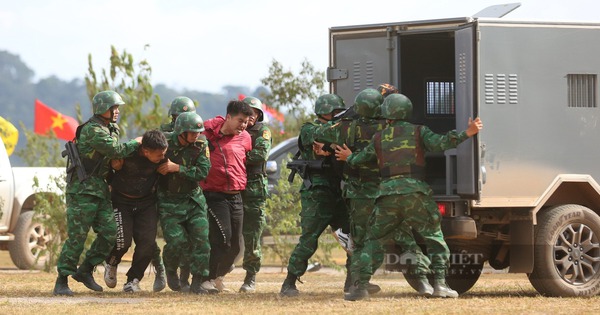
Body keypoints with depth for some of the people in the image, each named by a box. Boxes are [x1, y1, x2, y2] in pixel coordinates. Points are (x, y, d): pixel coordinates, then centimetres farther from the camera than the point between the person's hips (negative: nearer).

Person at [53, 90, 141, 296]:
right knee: (77, 236, -8)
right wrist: (137, 142, -8)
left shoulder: (112, 129, 14)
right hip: (82, 189, -9)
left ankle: (85, 271, 17)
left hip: (100, 188, 9)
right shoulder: (92, 130, -17)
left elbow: (113, 155, 25)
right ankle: (62, 282, -3)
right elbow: (117, 150, -22)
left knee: (109, 233, 3)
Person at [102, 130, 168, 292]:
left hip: (146, 203, 3)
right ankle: (111, 263, 19)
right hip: (122, 201, -3)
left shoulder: (163, 155, -18)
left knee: (147, 242, -10)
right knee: (123, 240, -16)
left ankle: (133, 280, 7)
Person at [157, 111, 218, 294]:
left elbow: (203, 171, -16)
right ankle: (170, 271, 19)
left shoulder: (201, 145, -6)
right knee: (177, 241, -11)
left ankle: (200, 280, -2)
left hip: (193, 199, 3)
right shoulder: (165, 143, -12)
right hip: (169, 202, -3)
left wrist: (176, 168, -22)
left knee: (201, 238, -8)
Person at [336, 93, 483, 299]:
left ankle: (361, 286, 4)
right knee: (434, 238, 6)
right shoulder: (418, 132, 9)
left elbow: (359, 160, 23)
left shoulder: (379, 138, 16)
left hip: (387, 194, 2)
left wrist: (349, 158, 45)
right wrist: (467, 134, -7)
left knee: (374, 241, 13)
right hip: (414, 192, -2)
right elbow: (440, 143, -8)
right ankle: (439, 284, -5)